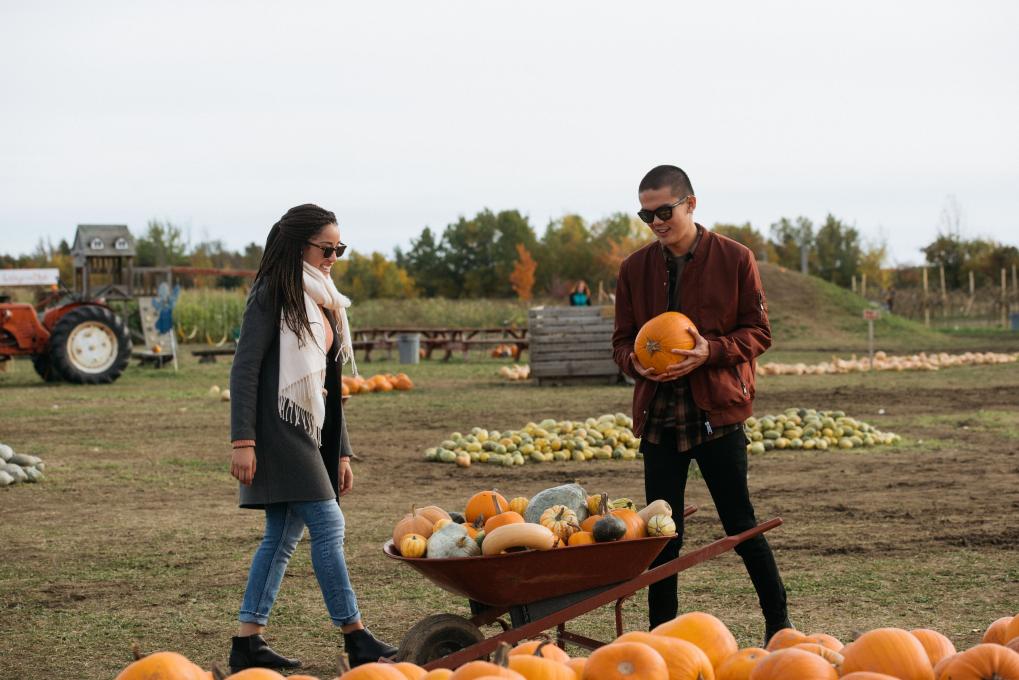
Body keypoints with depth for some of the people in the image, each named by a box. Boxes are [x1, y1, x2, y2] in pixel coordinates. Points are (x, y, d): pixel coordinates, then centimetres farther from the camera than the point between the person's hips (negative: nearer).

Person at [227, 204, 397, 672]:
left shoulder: (323, 303, 18)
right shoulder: (274, 295, -7)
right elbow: (244, 369, -13)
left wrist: (341, 452, 19)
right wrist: (243, 441, -20)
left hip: (307, 432, 9)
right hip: (279, 427, -9)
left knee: (283, 536, 7)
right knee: (328, 525, -10)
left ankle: (248, 643, 10)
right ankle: (355, 638, -6)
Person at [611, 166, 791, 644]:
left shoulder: (734, 260, -2)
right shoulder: (635, 269, 7)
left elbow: (758, 332, -1)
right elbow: (622, 340, 12)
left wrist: (712, 351, -19)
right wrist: (636, 363, -12)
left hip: (717, 411, -3)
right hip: (658, 414, 3)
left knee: (740, 524, 2)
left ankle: (779, 624, 15)